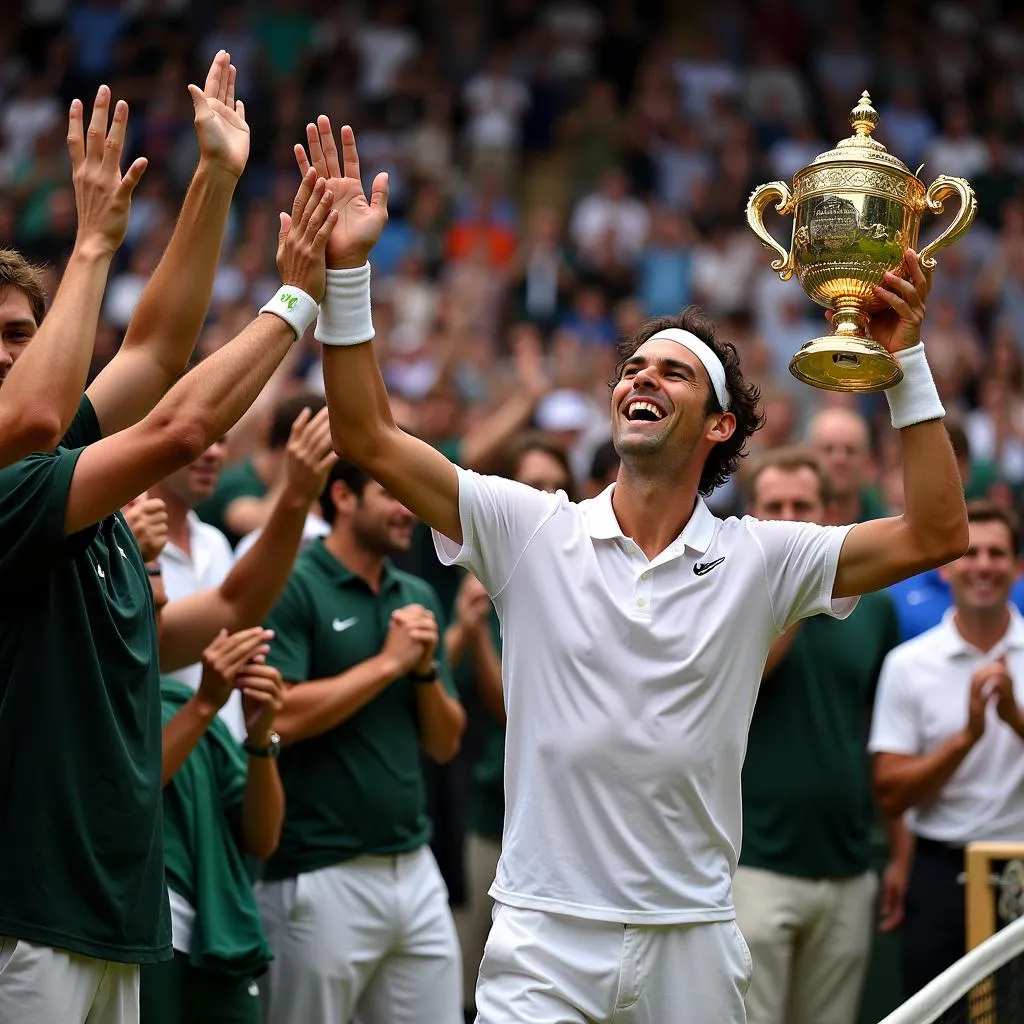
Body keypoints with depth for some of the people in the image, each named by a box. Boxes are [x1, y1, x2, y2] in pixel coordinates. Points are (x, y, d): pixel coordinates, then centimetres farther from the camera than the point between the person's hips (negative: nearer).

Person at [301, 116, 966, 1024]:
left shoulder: (759, 560, 2)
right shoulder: (533, 531, 2)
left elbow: (936, 535, -5)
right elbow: (369, 439, -4)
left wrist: (906, 358, -11)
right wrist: (347, 270, -13)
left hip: (694, 943, 1)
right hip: (544, 939, -1)